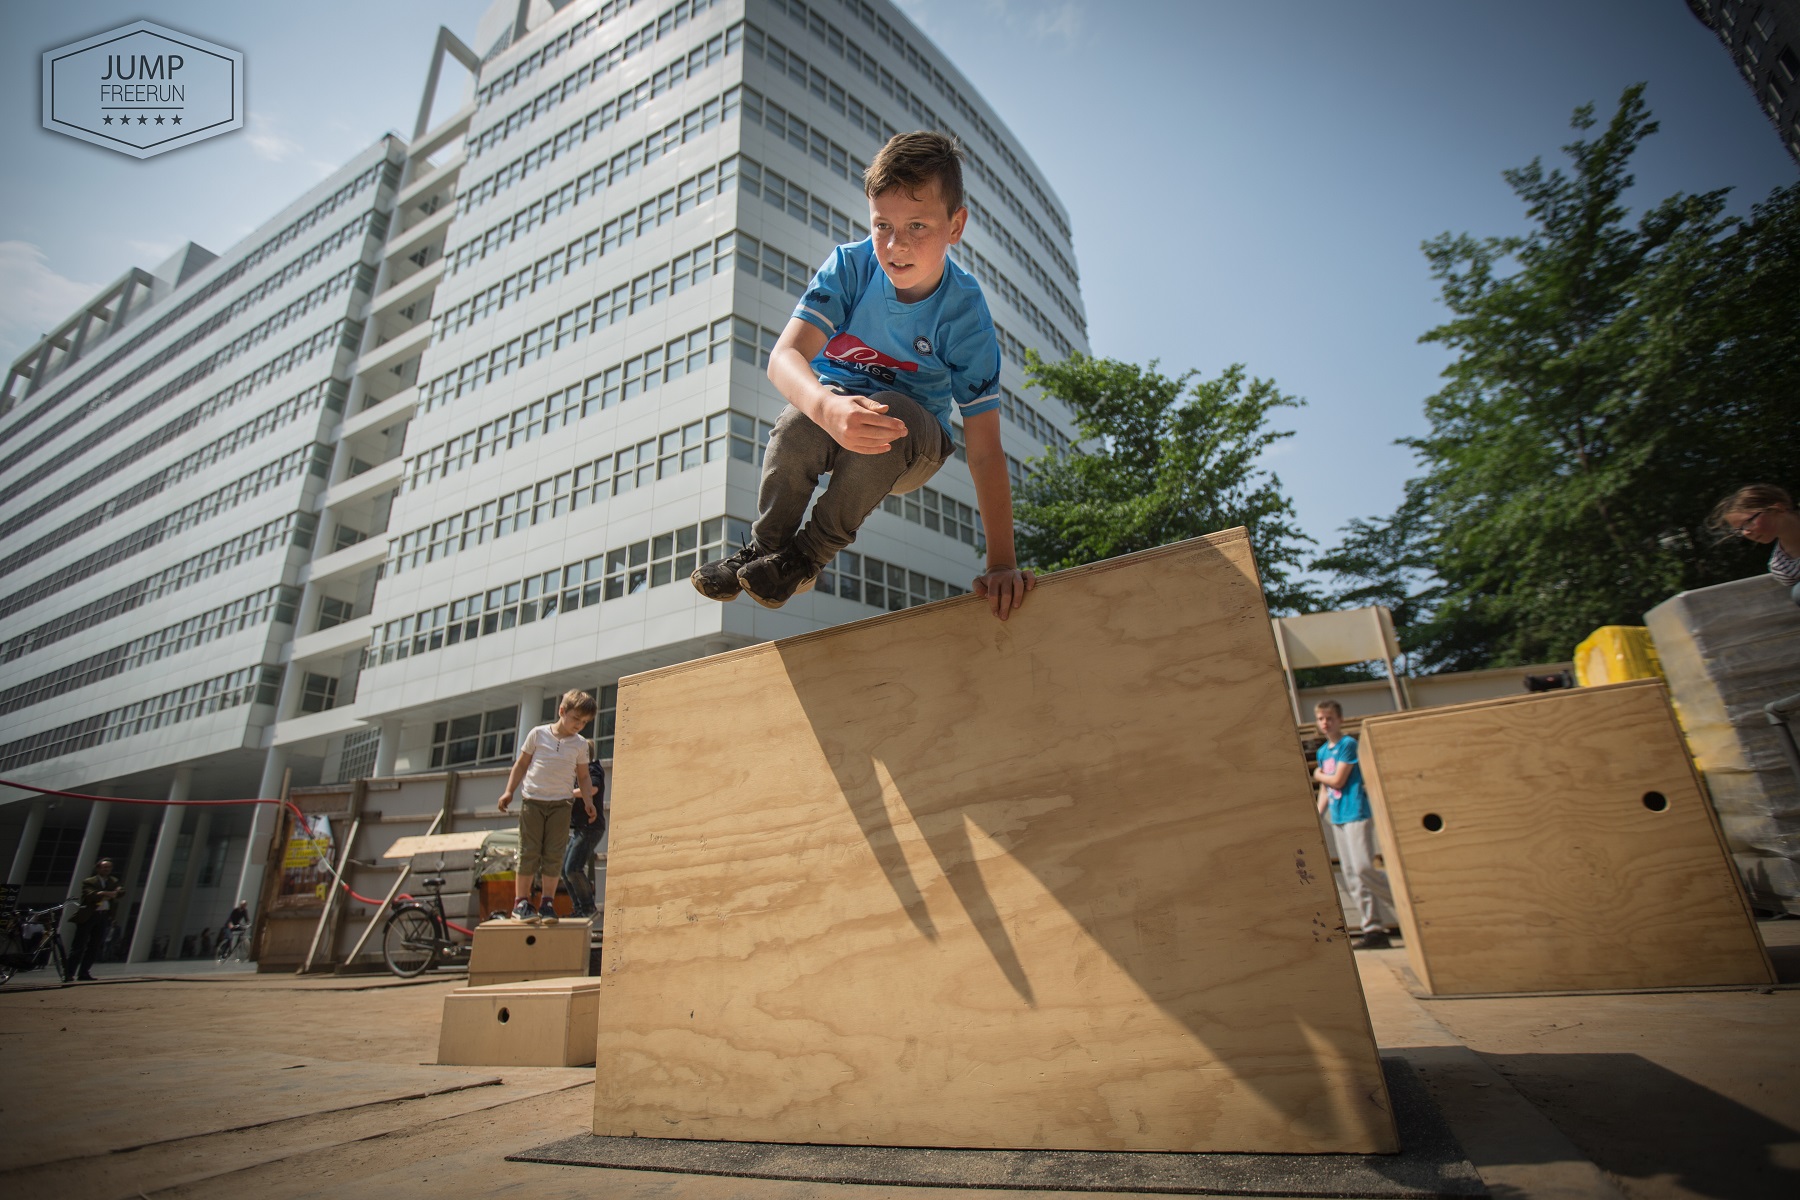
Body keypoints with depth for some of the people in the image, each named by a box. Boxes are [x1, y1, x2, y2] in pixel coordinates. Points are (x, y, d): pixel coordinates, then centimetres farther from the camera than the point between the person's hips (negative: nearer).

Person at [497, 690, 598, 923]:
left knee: (554, 855, 0)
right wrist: (509, 791, 3)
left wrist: (588, 801, -3)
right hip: (533, 801, -1)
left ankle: (547, 902, 7)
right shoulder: (538, 733, 0)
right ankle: (521, 902, 7)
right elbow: (521, 763, 7)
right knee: (529, 852, 0)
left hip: (560, 805, 1)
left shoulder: (580, 744, 3)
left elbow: (583, 777, 8)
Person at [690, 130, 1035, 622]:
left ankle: (810, 554, -16)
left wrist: (1002, 563, -29)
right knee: (799, 425, -33)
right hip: (831, 416, 1)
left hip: (911, 446, 0)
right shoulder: (851, 265, -17)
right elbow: (784, 357, -30)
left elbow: (985, 450, -24)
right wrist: (828, 409, -54)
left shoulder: (965, 313, -21)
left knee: (895, 414, -35)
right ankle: (763, 547, -6)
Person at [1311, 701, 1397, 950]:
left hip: (1356, 813, -8)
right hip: (1337, 818, 8)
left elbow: (1337, 781, -13)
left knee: (1363, 869, -15)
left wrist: (1318, 775, 5)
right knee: (1352, 877, 5)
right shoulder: (1322, 751, 15)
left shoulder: (1348, 744, -8)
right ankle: (1374, 930, 8)